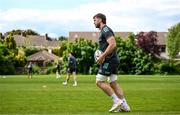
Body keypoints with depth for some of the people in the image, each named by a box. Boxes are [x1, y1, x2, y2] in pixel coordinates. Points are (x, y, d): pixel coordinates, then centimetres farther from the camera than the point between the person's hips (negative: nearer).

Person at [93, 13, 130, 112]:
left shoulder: (106, 30, -11)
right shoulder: (103, 31, 21)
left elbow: (112, 44, -23)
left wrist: (102, 56, -21)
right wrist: (102, 57, 14)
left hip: (109, 60, -10)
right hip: (113, 60, 10)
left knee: (99, 82, -8)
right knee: (113, 84, 8)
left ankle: (117, 101, -9)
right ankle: (124, 106, 6)